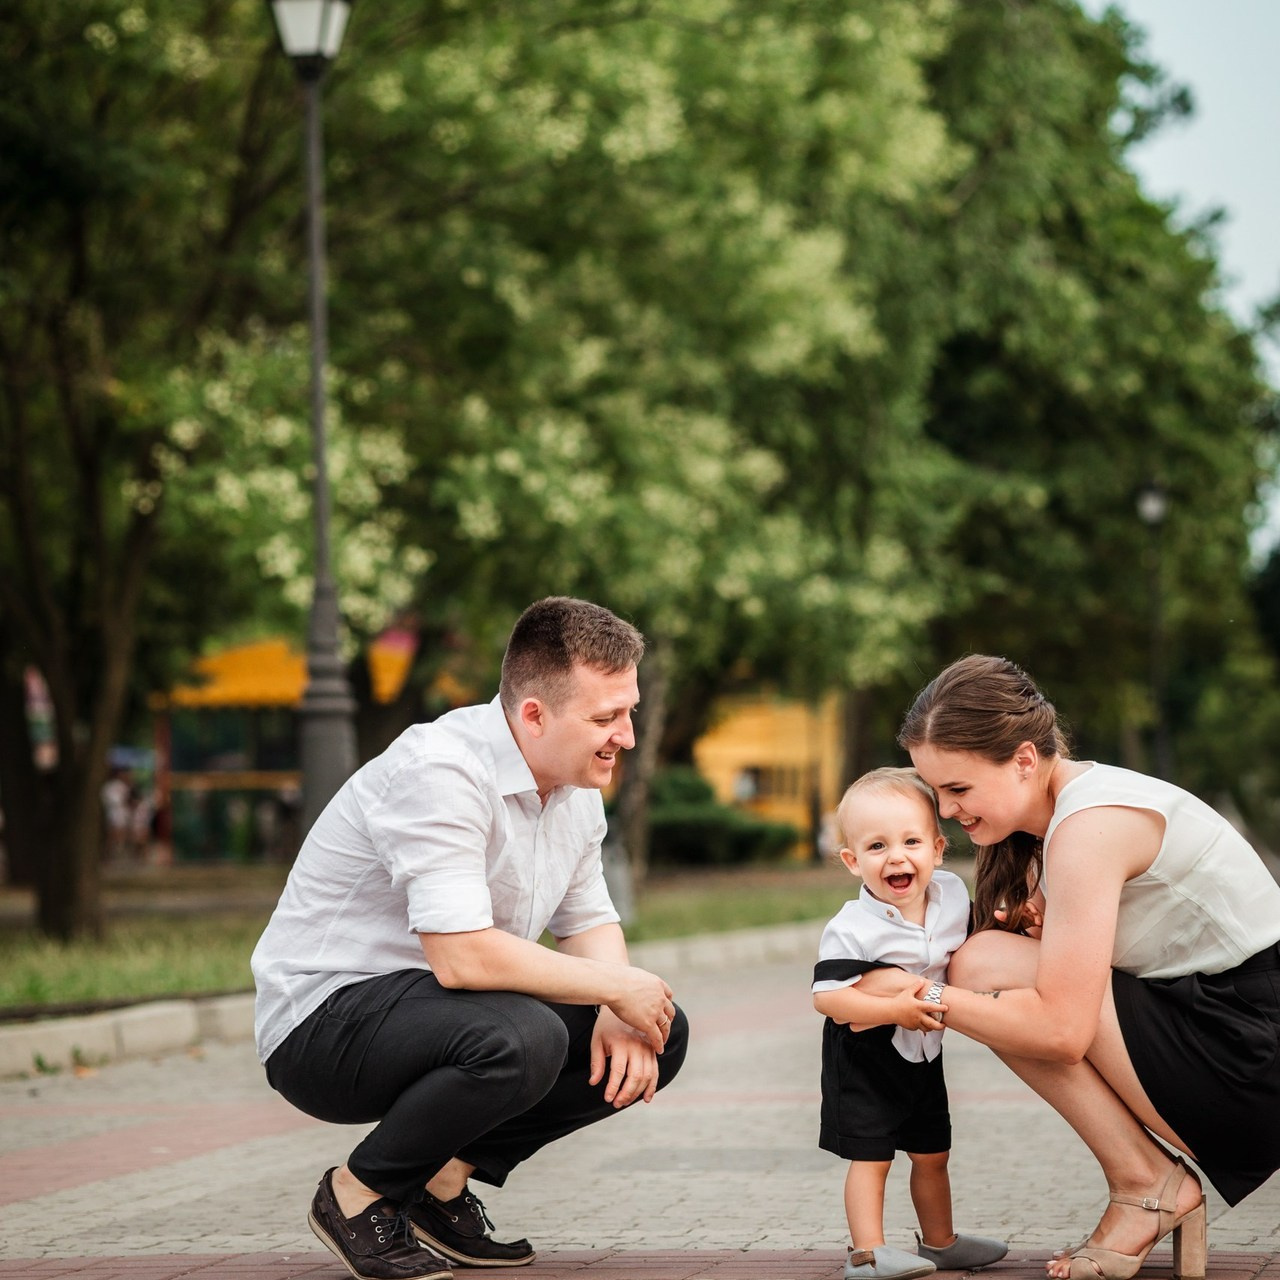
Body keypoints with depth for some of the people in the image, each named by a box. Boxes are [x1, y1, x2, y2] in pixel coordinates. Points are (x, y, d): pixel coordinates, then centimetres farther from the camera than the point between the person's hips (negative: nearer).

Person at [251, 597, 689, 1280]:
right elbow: (462, 955, -33)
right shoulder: (440, 772, -25)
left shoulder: (576, 787, 4)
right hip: (325, 1014, -9)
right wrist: (613, 988, -21)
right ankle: (358, 1194, -10)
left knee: (660, 1035, -1)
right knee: (523, 1038, -36)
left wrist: (617, 1017, -8)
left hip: (433, 1008, 9)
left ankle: (444, 1178, 5)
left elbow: (589, 922, 14)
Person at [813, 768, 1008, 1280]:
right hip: (865, 1058, -6)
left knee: (932, 1152, 18)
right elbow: (827, 997, -30)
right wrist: (894, 1010, -37)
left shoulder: (952, 894, -6)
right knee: (870, 1156, -4)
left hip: (924, 1051, 6)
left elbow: (966, 945, 15)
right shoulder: (851, 930, -26)